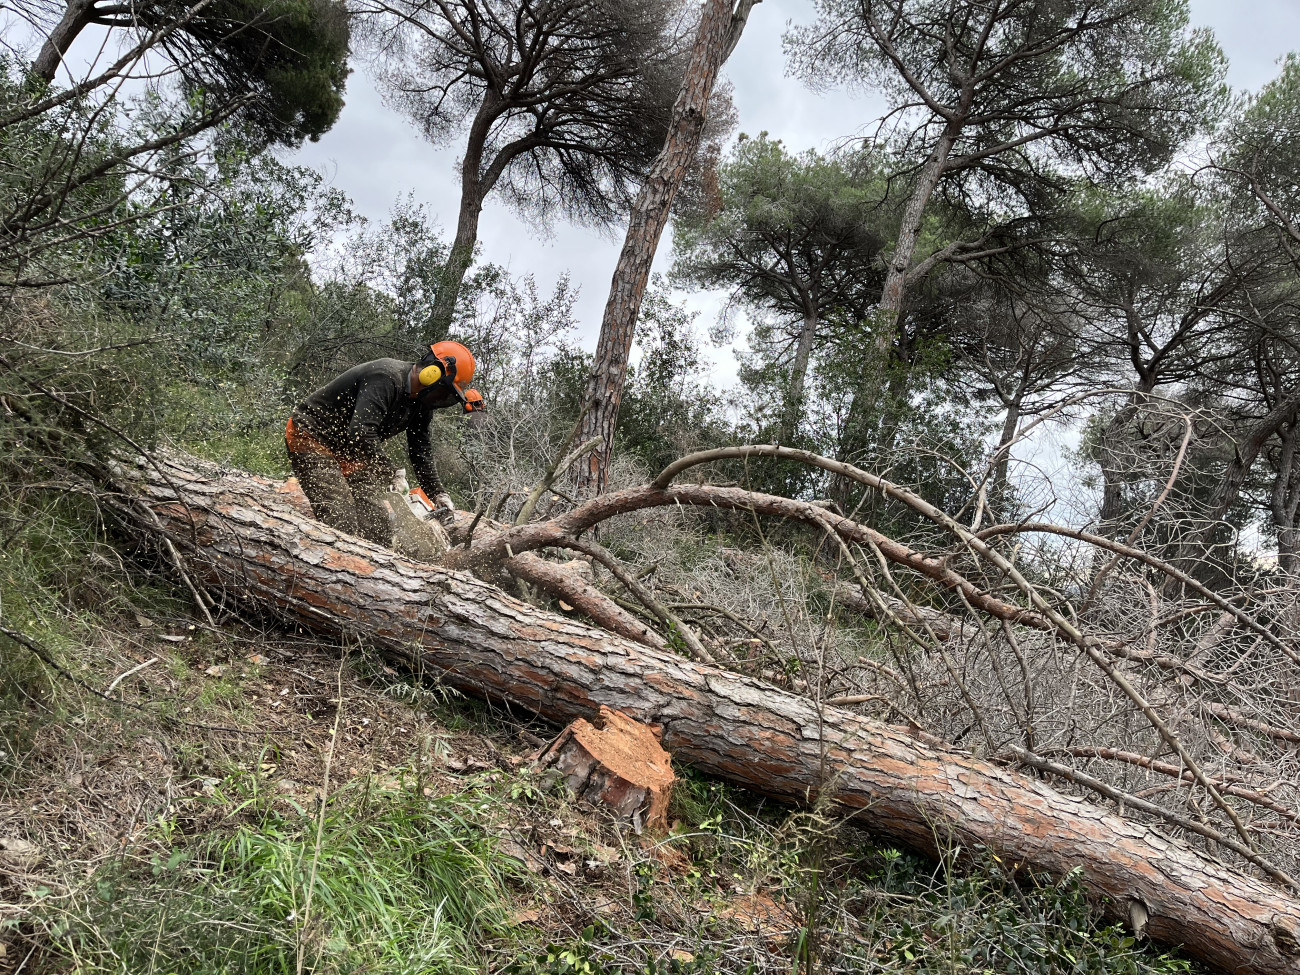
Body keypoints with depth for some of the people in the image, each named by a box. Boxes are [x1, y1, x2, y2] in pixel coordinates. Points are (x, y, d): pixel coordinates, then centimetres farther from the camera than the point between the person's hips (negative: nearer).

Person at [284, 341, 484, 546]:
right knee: (342, 525, -21)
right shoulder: (386, 378, -28)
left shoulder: (421, 403, 1)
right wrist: (388, 475, -30)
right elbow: (361, 431, -37)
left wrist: (438, 494, 1)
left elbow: (422, 453, 8)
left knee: (377, 523, 0)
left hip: (347, 452, 9)